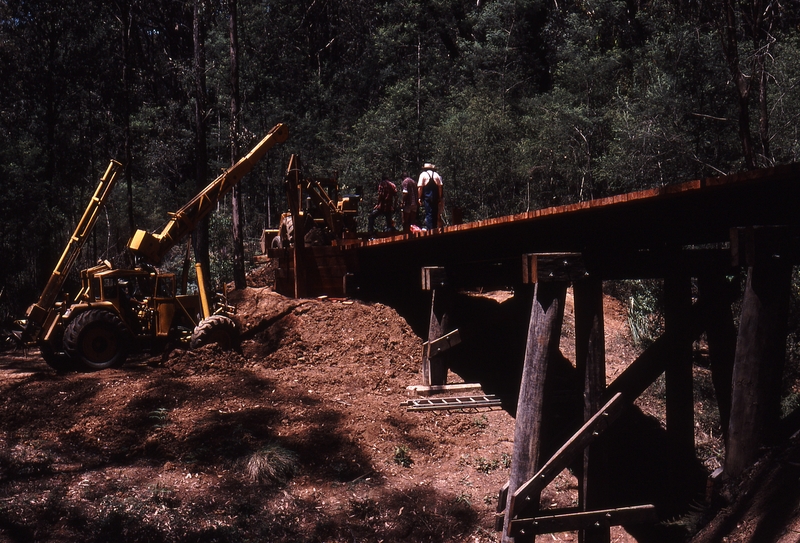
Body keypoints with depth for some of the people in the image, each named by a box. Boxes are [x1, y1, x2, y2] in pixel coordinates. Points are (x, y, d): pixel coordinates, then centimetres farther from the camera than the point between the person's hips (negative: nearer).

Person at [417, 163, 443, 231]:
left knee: (428, 213, -4)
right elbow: (440, 187, 5)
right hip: (435, 197, 3)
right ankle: (434, 228, 11)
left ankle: (429, 229, -9)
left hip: (427, 197, -3)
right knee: (435, 213, 9)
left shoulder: (423, 174, 1)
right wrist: (440, 198, 8)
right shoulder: (436, 175, 11)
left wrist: (419, 197, -3)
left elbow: (420, 187, -6)